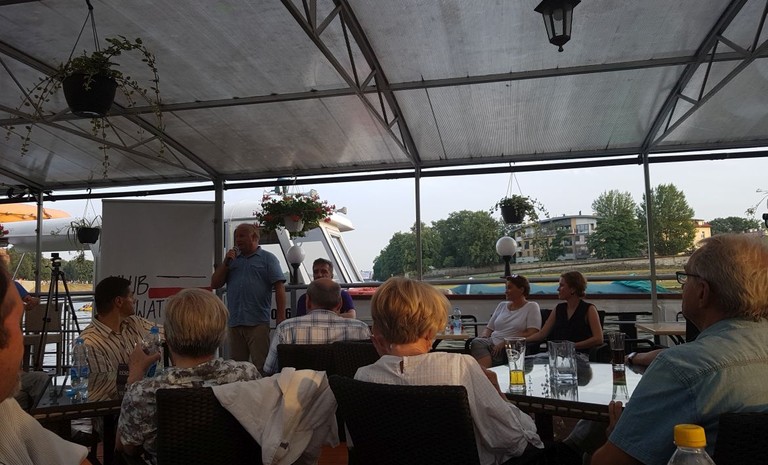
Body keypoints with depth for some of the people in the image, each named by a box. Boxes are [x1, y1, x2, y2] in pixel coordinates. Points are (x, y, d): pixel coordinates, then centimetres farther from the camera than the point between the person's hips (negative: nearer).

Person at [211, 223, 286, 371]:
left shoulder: (268, 258, 4)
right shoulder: (232, 259, 19)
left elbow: (279, 287, -3)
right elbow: (214, 284, 15)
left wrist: (281, 317, -12)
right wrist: (225, 263, 3)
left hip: (258, 322, -5)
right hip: (235, 322, 5)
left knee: (260, 365, -5)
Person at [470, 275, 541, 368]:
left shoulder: (532, 307, 8)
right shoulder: (502, 305, 25)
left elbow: (531, 333, -6)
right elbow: (489, 328, 24)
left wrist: (505, 343, -14)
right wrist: (484, 337, -1)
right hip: (492, 343, 6)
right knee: (476, 342, -32)